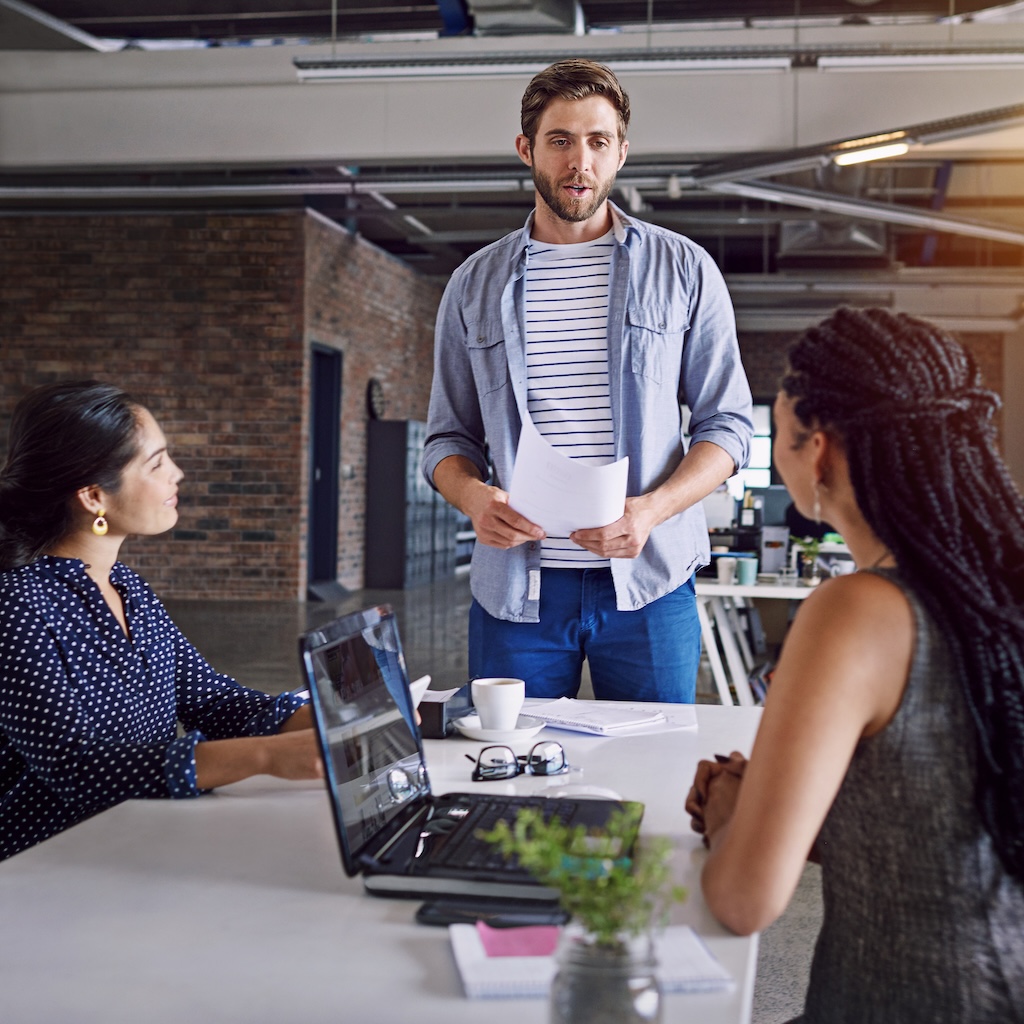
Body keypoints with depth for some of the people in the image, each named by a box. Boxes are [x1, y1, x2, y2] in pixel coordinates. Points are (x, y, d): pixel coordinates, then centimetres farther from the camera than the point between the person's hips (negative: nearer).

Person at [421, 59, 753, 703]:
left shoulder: (684, 271, 5)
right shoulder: (475, 285, 10)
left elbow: (728, 424, 4)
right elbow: (450, 436, 13)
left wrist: (650, 510, -13)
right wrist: (473, 496, -10)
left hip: (647, 583, -1)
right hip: (515, 586, 1)